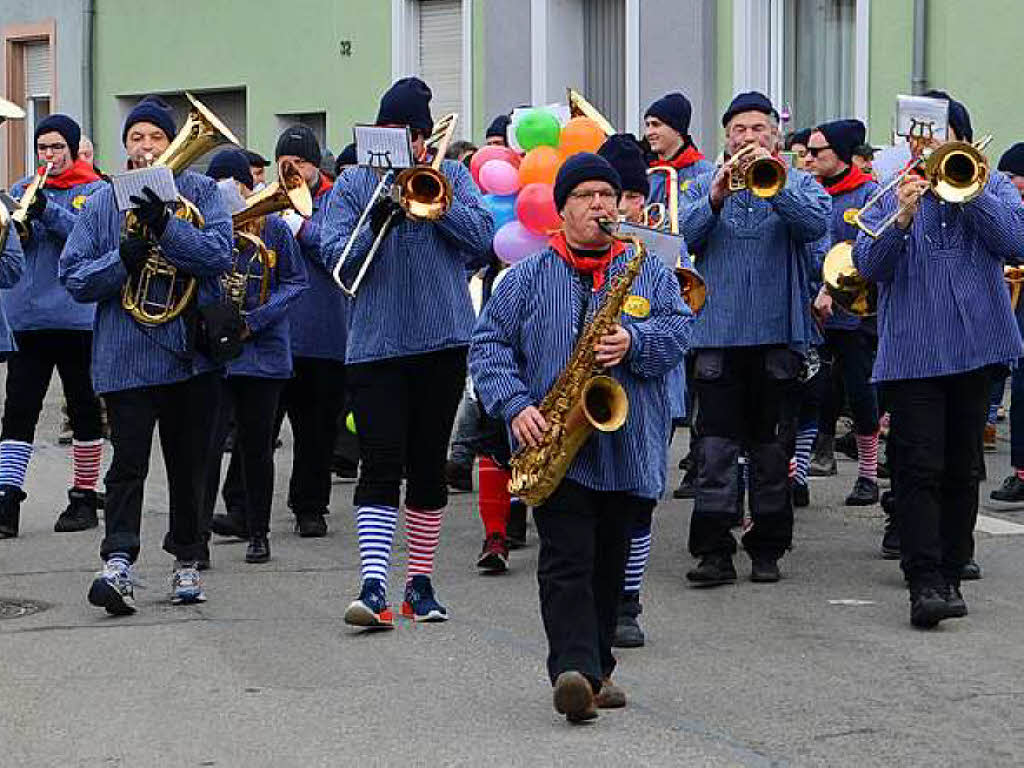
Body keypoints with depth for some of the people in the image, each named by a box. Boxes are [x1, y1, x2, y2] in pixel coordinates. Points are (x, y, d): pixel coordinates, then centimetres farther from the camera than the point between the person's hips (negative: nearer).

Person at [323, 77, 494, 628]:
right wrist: (376, 223, -19)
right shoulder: (354, 184, 6)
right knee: (381, 464, -10)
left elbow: (482, 237, -4)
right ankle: (373, 587, -16)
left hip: (442, 340, 1)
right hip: (375, 344, -1)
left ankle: (420, 583, 18)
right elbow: (336, 259, -4)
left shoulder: (451, 176, 9)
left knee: (428, 464, 8)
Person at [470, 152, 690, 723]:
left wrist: (635, 342, -19)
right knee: (567, 562, -13)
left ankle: (596, 669, 23)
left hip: (629, 453, 2)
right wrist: (515, 406, -13)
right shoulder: (529, 278, 6)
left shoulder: (649, 272, 11)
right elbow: (489, 345, 2)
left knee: (609, 565, 11)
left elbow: (679, 329, 1)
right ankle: (575, 673, -24)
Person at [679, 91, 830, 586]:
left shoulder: (799, 182, 8)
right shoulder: (704, 184, 11)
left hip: (777, 332, 0)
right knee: (716, 444, -7)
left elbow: (817, 223, -12)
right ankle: (713, 552, -7)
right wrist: (715, 198, -20)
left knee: (768, 443, 6)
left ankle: (767, 548, 15)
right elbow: (684, 234, -4)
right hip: (718, 334, 0)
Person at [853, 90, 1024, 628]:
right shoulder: (890, 195, 7)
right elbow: (868, 265, -4)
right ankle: (924, 585, -14)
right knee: (918, 468, -9)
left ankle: (950, 576, 17)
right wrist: (902, 218, -21)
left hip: (976, 347, 1)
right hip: (912, 352, -1)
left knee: (962, 469, 8)